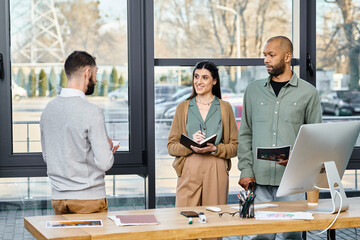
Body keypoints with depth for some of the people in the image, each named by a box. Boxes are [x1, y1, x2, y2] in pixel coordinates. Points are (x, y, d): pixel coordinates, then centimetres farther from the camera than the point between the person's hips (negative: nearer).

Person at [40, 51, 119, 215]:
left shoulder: (48, 108, 4)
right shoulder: (91, 112, -17)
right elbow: (105, 163, -19)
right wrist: (109, 147, 4)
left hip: (58, 198, 6)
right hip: (88, 198, -6)